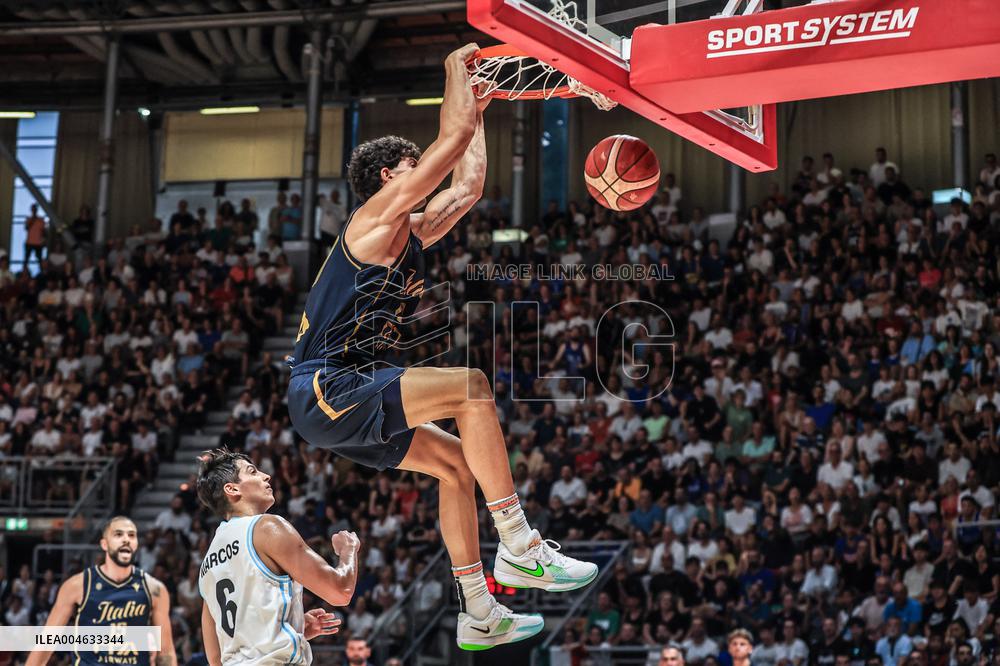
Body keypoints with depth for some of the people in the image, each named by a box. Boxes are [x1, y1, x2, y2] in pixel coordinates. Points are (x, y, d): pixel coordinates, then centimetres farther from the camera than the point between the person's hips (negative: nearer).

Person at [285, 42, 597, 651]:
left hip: (341, 403, 10)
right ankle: (520, 548, -18)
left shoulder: (413, 233, 20)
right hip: (328, 389, -10)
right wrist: (457, 67, 4)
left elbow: (468, 188, 33)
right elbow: (452, 137, -10)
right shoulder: (379, 216, -6)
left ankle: (479, 615, 12)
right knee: (471, 387, -19)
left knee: (456, 461, 12)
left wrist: (477, 114, 35)